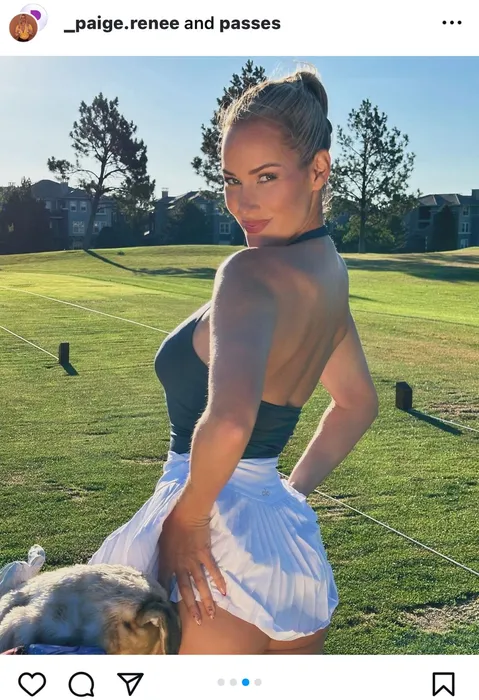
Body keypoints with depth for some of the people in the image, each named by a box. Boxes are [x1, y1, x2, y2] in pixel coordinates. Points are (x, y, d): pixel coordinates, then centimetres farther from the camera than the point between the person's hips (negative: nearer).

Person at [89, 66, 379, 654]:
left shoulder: (252, 271, -21)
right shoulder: (329, 270, 6)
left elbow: (227, 424, -37)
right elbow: (357, 404, 20)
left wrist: (186, 517, -20)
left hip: (219, 544, -8)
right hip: (293, 541, 8)